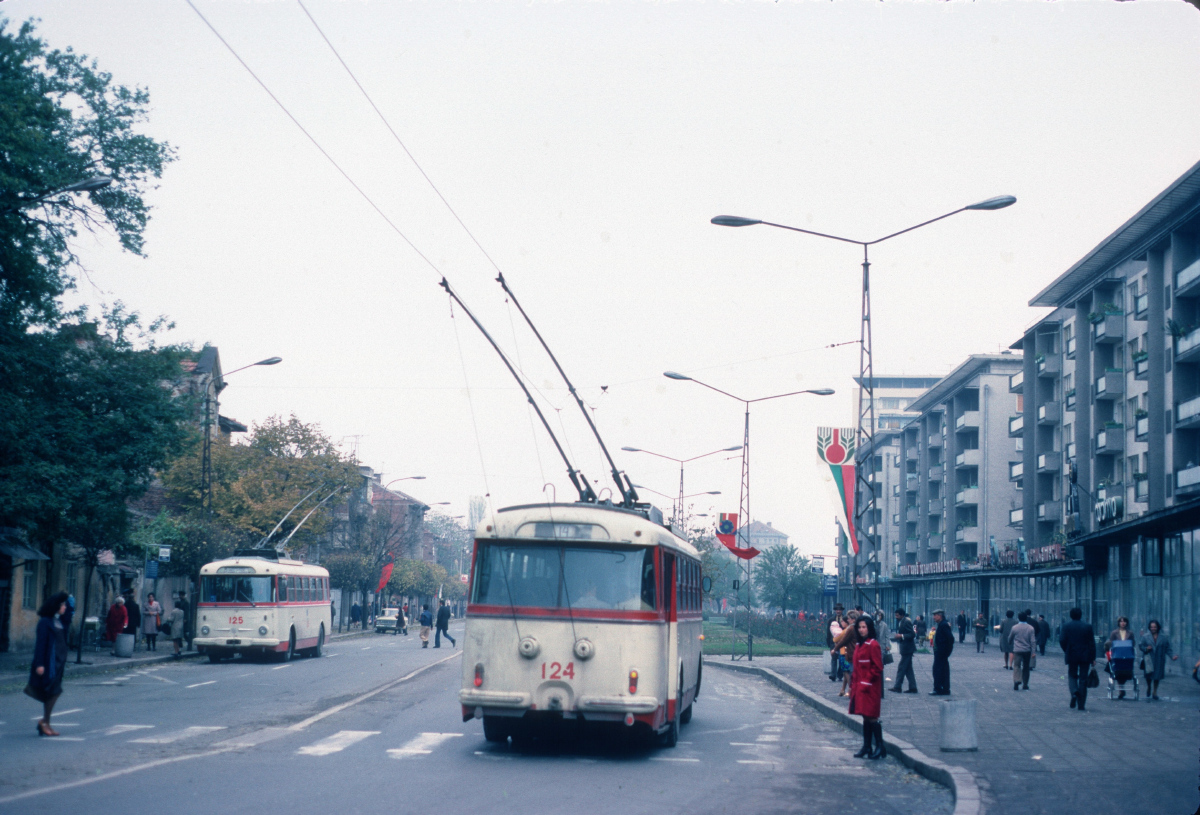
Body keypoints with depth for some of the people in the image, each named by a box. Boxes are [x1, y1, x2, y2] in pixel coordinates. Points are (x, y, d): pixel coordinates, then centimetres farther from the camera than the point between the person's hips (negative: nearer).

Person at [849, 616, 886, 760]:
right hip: (860, 687, 8)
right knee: (865, 717, 11)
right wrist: (854, 684, 14)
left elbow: (877, 667, -15)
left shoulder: (873, 645, -13)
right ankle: (866, 747, 15)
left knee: (872, 718, -6)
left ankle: (880, 747, 2)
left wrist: (866, 683, -17)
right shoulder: (859, 645, 13)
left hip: (870, 688, -8)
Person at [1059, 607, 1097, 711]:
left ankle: (1074, 692, -15)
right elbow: (1092, 643, -2)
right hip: (1085, 657, 0)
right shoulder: (1088, 626, -3)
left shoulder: (1066, 626, -5)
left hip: (1072, 656, 0)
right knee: (1083, 679, 6)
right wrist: (1093, 658, 3)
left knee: (1072, 675, 16)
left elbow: (1062, 641, -8)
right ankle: (1081, 705, 6)